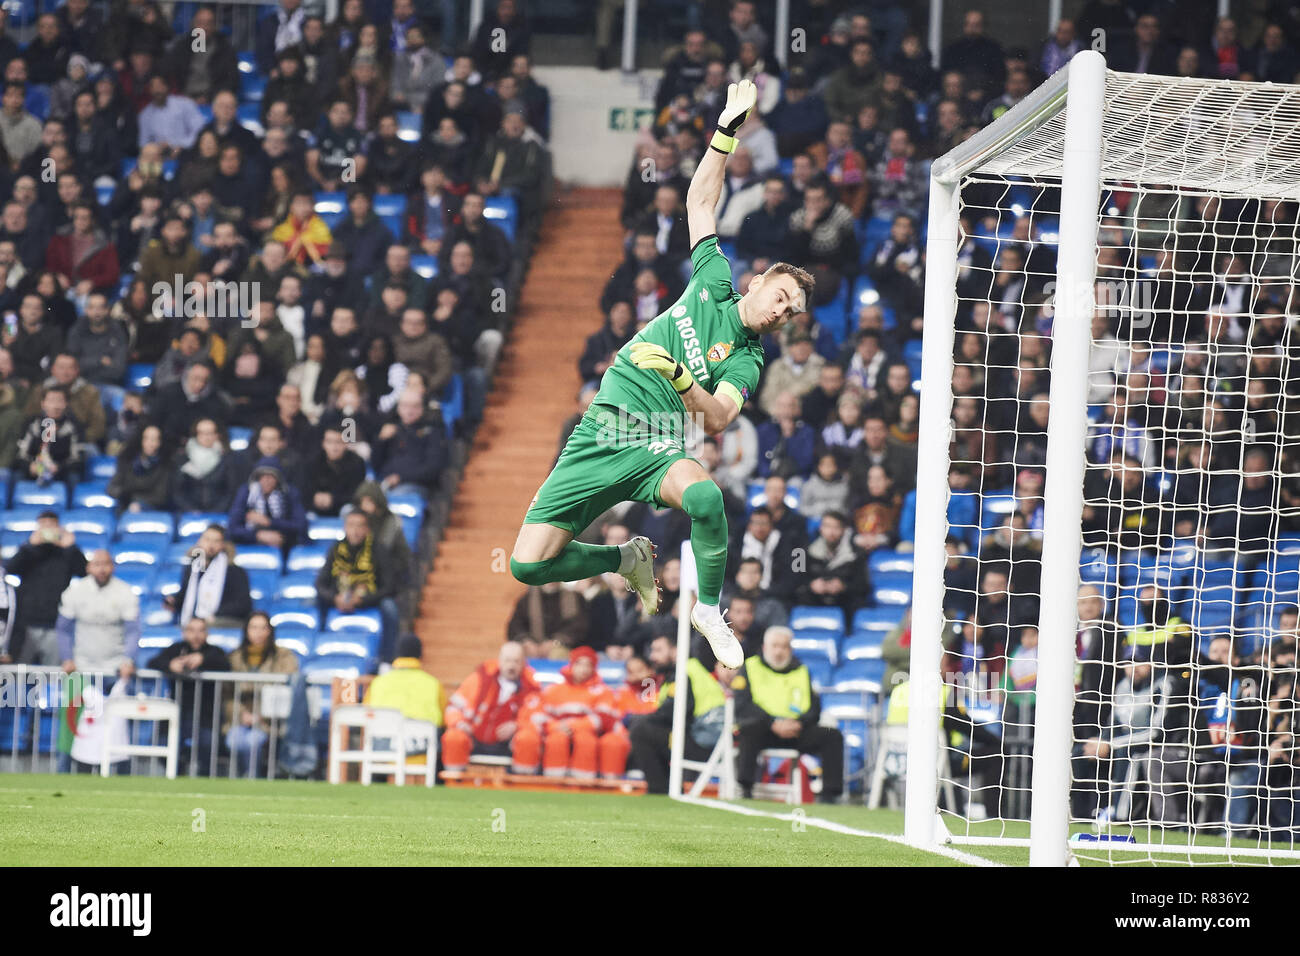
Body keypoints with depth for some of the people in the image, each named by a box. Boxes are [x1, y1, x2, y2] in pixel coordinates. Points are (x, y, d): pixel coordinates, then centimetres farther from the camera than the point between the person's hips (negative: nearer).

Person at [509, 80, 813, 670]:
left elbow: (717, 419, -12)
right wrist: (727, 132, 8)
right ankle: (629, 559, 25)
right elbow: (700, 201, 15)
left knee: (704, 494, -39)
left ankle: (709, 608, -13)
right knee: (529, 565, -7)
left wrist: (677, 373, -26)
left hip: (654, 452, -2)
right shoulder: (714, 284, 9)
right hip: (598, 437, 2)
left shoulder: (747, 359, 4)